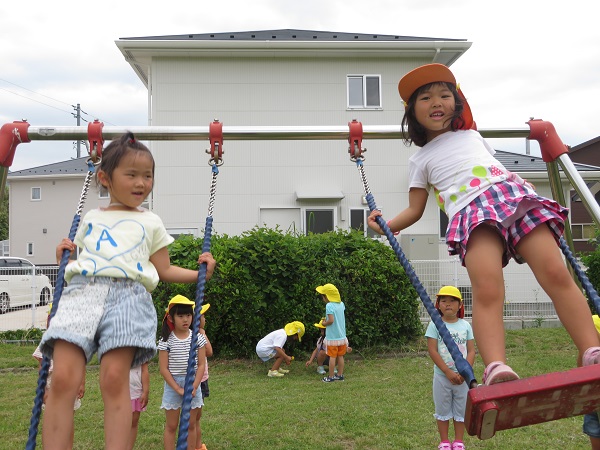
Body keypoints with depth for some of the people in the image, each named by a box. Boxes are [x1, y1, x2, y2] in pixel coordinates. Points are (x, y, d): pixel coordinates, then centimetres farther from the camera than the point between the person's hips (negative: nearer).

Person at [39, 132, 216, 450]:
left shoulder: (151, 222, 25)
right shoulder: (91, 218, 29)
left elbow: (164, 271, 23)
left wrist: (198, 274, 10)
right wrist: (65, 257, 14)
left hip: (128, 294, -1)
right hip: (82, 288, 2)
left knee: (114, 378, -17)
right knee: (63, 378, -15)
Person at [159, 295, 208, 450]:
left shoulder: (198, 338, -2)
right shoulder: (166, 340, -8)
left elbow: (201, 365, -1)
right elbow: (163, 368, -9)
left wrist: (194, 387, -11)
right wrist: (178, 389, -13)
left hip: (193, 384, 2)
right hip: (172, 385, -2)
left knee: (191, 425, 12)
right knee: (171, 426, 6)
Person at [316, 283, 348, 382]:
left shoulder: (329, 305, -17)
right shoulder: (341, 304, 4)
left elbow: (331, 320, -24)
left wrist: (324, 323, -6)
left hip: (332, 337, -6)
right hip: (342, 336, 6)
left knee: (332, 357, 1)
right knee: (340, 356, 13)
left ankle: (331, 377, 8)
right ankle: (340, 375, 20)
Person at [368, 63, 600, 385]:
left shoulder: (471, 135, 34)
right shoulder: (421, 160, 25)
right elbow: (415, 209, 21)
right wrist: (387, 224, 7)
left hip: (513, 193, 4)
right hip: (471, 212, -3)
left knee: (556, 274, -19)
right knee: (486, 290, -31)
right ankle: (495, 368, -47)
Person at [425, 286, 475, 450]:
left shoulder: (465, 325, 1)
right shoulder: (435, 325, -7)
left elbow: (471, 351, 0)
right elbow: (432, 351, -11)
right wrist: (448, 372, -16)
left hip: (462, 377, 2)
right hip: (442, 376, -2)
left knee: (461, 409, 11)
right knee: (443, 409, 10)